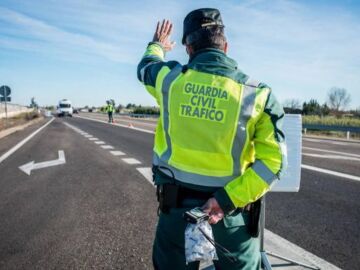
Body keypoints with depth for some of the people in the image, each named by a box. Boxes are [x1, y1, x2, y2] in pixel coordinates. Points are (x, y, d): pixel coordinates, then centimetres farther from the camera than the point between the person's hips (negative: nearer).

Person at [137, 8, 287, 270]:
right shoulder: (257, 93, -9)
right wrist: (227, 199, -15)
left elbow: (145, 67, 19)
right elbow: (273, 161, -15)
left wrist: (157, 46, 39)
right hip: (230, 209, 0)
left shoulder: (170, 77, -7)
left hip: (176, 204, 1)